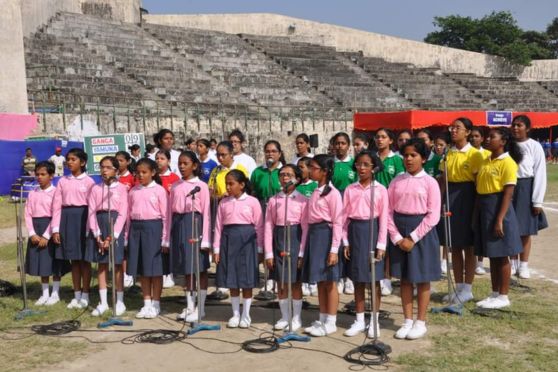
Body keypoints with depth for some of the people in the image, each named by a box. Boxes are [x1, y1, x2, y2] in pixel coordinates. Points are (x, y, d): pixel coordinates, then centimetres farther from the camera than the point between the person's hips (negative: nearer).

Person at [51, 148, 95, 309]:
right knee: (74, 259, 10)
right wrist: (56, 228, -1)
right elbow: (56, 205, 6)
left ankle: (85, 296, 11)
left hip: (82, 218, -4)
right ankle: (76, 295, 19)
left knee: (84, 259, 2)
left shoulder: (88, 181, -2)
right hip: (67, 219, 4)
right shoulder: (63, 181, 9)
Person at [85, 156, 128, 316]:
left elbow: (123, 213, -7)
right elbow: (92, 213, 1)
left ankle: (119, 302, 11)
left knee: (117, 264, 1)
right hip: (99, 225, 3)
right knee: (101, 265, 7)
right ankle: (103, 302, 14)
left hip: (115, 225, -3)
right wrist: (97, 235, -10)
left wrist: (113, 236, -14)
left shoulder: (121, 188, -1)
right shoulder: (95, 189, 7)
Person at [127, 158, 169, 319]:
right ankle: (147, 303, 19)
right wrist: (127, 236, 7)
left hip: (153, 228, -4)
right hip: (136, 229, 4)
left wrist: (165, 239, -8)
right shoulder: (133, 191, 9)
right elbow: (129, 214, 11)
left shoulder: (159, 190, -3)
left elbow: (165, 215, -5)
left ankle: (155, 304, 12)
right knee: (142, 269, 9)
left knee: (156, 269, 1)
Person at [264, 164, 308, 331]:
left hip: (295, 239, -3)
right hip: (279, 239, 3)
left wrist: (302, 253, -10)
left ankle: (296, 318, 17)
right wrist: (268, 253, -3)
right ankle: (284, 316, 22)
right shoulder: (273, 200, 5)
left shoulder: (303, 200, -4)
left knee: (295, 282, 4)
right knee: (281, 282, 9)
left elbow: (305, 228, -6)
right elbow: (268, 227, 2)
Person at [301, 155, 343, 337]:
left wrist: (334, 249, -18)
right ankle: (322, 320, 22)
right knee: (320, 281, 13)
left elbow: (337, 222, -14)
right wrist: (305, 245, 12)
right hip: (314, 234, 8)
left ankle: (331, 323, 8)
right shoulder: (315, 192, 14)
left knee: (329, 282, 0)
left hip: (325, 235, -8)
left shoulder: (332, 193, -11)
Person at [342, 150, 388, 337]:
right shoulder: (350, 189, 5)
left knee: (374, 279, 5)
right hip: (355, 232, 3)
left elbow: (384, 217, -5)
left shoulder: (380, 189, -3)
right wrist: (345, 242, 1)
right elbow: (345, 216, 5)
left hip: (372, 230, -2)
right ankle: (359, 321, 19)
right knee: (358, 279, 9)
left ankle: (375, 321, 16)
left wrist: (381, 245, -9)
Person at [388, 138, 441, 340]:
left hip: (421, 231, -3)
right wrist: (397, 237, -9)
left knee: (422, 279, 6)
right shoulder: (397, 181, 5)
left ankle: (421, 322, 17)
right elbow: (389, 211, 2)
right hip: (399, 232, 3)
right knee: (405, 278, 10)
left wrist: (413, 238, -14)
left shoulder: (430, 182, -5)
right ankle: (407, 321, 20)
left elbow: (433, 216, -10)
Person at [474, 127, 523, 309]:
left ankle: (503, 297, 11)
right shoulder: (486, 161, 11)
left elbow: (508, 194, -16)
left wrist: (499, 220, -20)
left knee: (501, 255, 1)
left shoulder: (508, 163, -12)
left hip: (498, 208, -8)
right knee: (491, 255, 13)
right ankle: (494, 294, 23)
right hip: (484, 209, 8)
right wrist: (476, 214, 12)